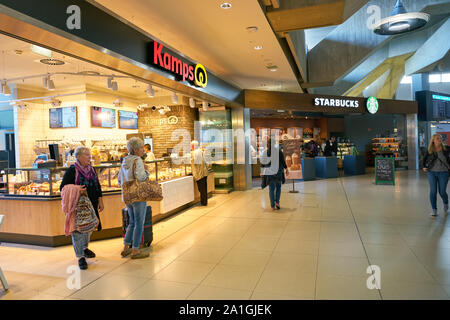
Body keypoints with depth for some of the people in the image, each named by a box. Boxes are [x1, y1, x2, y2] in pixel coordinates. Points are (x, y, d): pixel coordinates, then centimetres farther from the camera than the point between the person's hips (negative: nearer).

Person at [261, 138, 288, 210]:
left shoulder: (265, 152, -2)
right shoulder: (278, 149, -7)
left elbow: (262, 163, 1)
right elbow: (282, 160, -6)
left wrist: (262, 172, 10)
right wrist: (286, 169, 4)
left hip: (269, 172, 1)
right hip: (278, 171, -1)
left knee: (271, 189, 8)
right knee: (278, 187, 18)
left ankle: (272, 206, 8)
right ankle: (277, 202, 4)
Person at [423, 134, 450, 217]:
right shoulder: (429, 151, 0)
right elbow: (424, 159, 16)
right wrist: (424, 167, 2)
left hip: (443, 173, 0)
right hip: (432, 173, 0)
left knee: (442, 192, 3)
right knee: (433, 191, -4)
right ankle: (434, 210, 6)